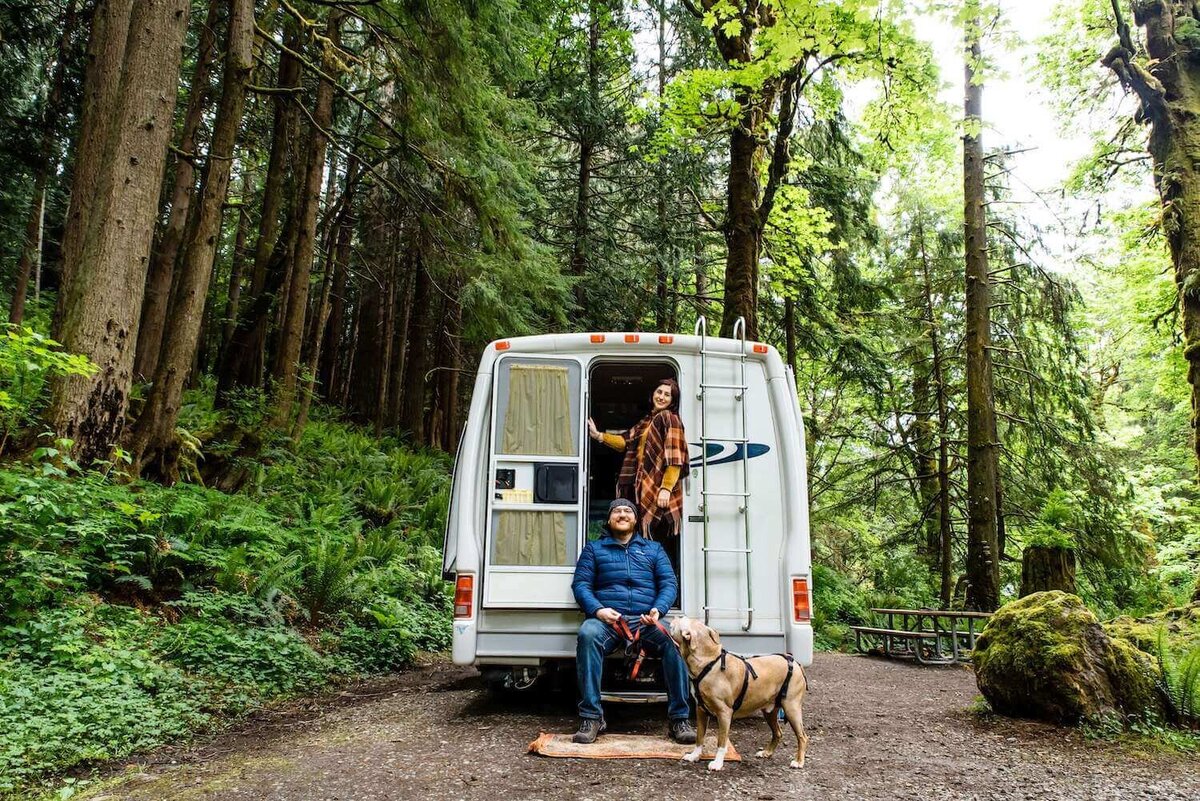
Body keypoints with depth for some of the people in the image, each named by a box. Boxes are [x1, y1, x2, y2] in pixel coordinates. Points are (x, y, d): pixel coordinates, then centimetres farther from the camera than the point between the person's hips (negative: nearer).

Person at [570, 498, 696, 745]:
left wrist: (658, 609, -8)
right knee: (587, 634, -36)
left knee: (674, 639, -32)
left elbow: (669, 583, 13)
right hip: (606, 619, -1)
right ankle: (591, 718, -30)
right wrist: (597, 609, -11)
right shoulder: (594, 548, 21)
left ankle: (680, 719, -23)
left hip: (645, 620, 1)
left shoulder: (653, 549, 24)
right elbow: (580, 584, 9)